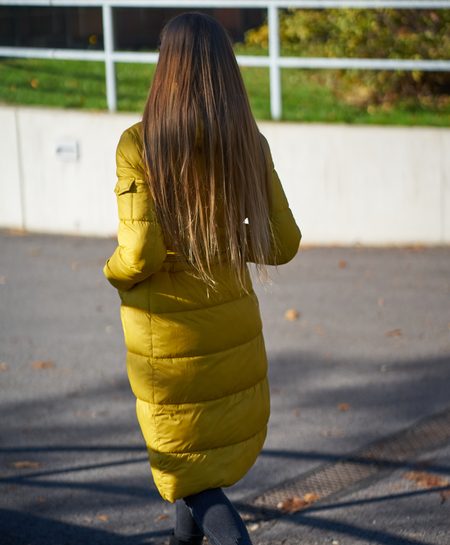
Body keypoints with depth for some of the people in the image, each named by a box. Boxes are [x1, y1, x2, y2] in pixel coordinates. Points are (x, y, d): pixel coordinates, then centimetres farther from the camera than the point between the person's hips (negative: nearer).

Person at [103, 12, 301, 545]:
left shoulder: (139, 143, -19)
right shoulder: (249, 143, -7)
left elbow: (140, 255, -23)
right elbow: (283, 243, -4)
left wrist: (114, 272, -1)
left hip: (164, 336, -4)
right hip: (232, 325, 4)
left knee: (188, 469, 11)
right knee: (213, 440, 29)